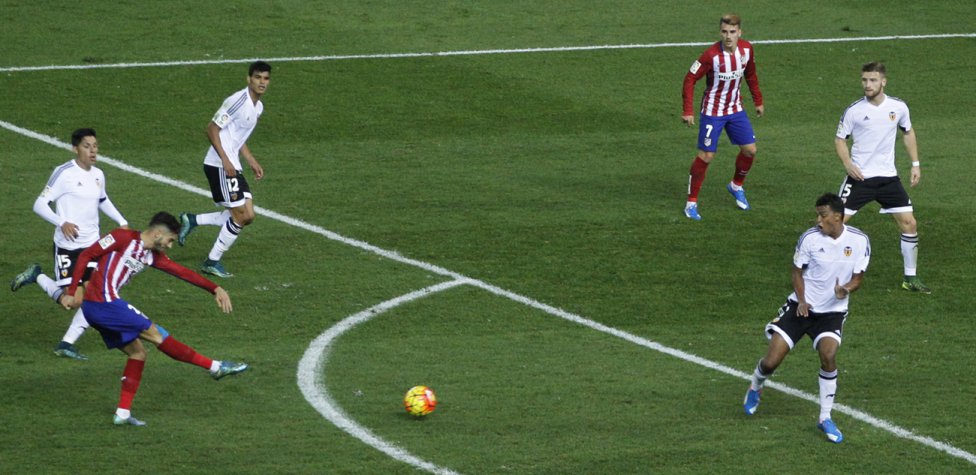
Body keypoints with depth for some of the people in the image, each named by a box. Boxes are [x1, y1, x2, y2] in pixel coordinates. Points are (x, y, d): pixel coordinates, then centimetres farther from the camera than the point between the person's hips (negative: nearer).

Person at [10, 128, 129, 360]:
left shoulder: (98, 175, 9)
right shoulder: (64, 173, -13)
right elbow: (40, 204, -14)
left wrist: (122, 222, 17)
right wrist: (61, 223, -28)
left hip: (93, 245, 6)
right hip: (68, 246, -6)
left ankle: (67, 344, 8)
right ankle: (37, 276, 25)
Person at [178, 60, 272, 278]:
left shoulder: (258, 107, 14)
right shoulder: (238, 101, -16)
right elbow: (212, 129, -16)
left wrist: (253, 162, 17)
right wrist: (225, 160, -22)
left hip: (233, 166, 9)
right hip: (219, 165, -9)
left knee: (248, 216, 4)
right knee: (240, 216, -9)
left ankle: (192, 221, 14)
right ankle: (213, 262, 5)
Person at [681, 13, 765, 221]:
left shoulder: (746, 49, -8)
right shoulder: (712, 55, -24)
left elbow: (750, 75, 11)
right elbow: (690, 79, -17)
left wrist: (758, 101, 15)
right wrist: (688, 111, -21)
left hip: (736, 109, 5)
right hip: (712, 112, -5)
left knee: (750, 150, 5)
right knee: (706, 155, -7)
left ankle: (736, 186, 33)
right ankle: (691, 202, 4)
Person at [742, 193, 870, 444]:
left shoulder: (859, 241, -8)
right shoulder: (810, 238, -10)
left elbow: (858, 277, 0)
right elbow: (798, 271, 2)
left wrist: (846, 289, -23)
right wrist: (801, 300, -13)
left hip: (832, 311, 0)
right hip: (801, 307, 0)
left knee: (828, 355, -26)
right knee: (771, 361, -6)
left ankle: (825, 418, -8)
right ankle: (755, 387, 33)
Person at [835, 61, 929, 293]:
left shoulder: (898, 107, -3)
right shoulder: (854, 111, -10)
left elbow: (908, 132, 15)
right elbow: (840, 139, 1)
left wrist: (915, 164, 11)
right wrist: (847, 163, -16)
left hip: (888, 177, 3)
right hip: (859, 177, -3)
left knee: (909, 223, 0)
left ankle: (910, 278, 14)